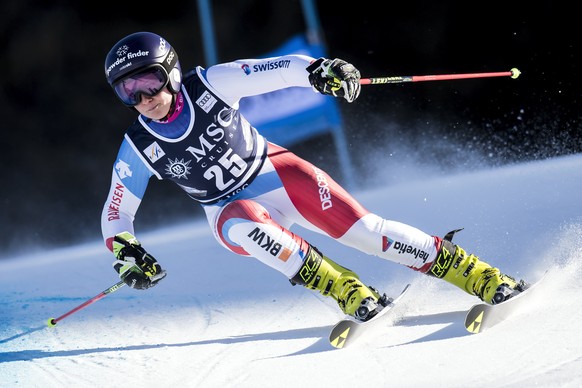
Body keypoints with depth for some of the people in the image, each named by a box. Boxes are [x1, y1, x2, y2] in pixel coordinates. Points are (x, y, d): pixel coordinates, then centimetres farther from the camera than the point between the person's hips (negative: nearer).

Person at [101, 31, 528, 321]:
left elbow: (273, 71, -21)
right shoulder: (139, 148, -12)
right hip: (234, 209, 1)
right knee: (248, 228, -36)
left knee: (362, 228, -15)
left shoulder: (207, 85, -18)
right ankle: (348, 291, -25)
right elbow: (116, 212, -2)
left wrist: (316, 69, -40)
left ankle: (480, 276, -9)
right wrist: (126, 252, -21)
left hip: (276, 172, -1)